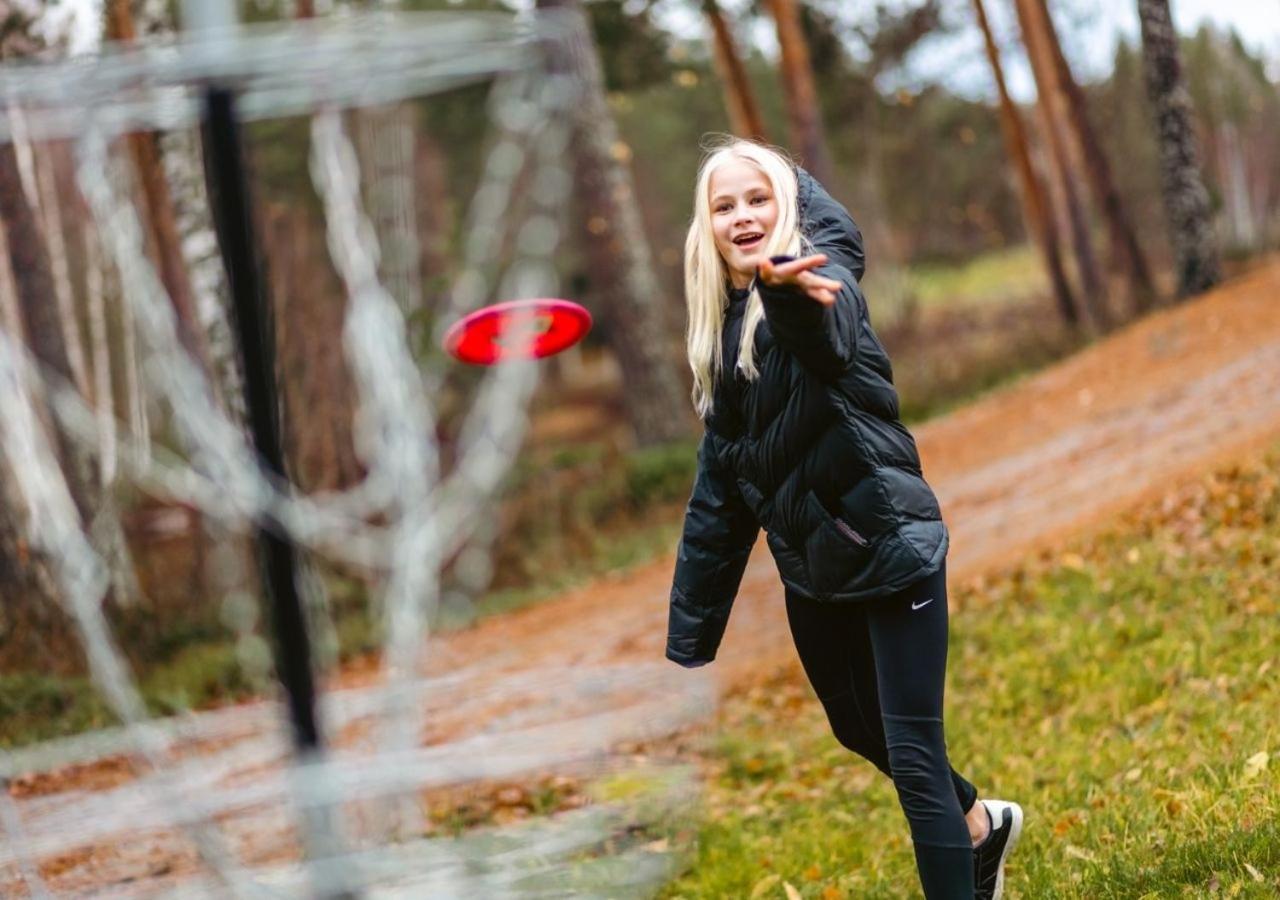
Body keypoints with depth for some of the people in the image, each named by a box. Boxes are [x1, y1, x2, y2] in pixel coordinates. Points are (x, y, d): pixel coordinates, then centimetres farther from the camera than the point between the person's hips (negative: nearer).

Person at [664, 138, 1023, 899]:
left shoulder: (818, 279, -12)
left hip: (891, 546, -8)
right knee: (858, 728, 22)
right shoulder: (722, 329, 7)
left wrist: (786, 284, -66)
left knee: (912, 750, -9)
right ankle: (981, 824, 48)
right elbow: (718, 493, 11)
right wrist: (687, 639, 9)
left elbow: (831, 328, -41)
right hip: (812, 566, 8)